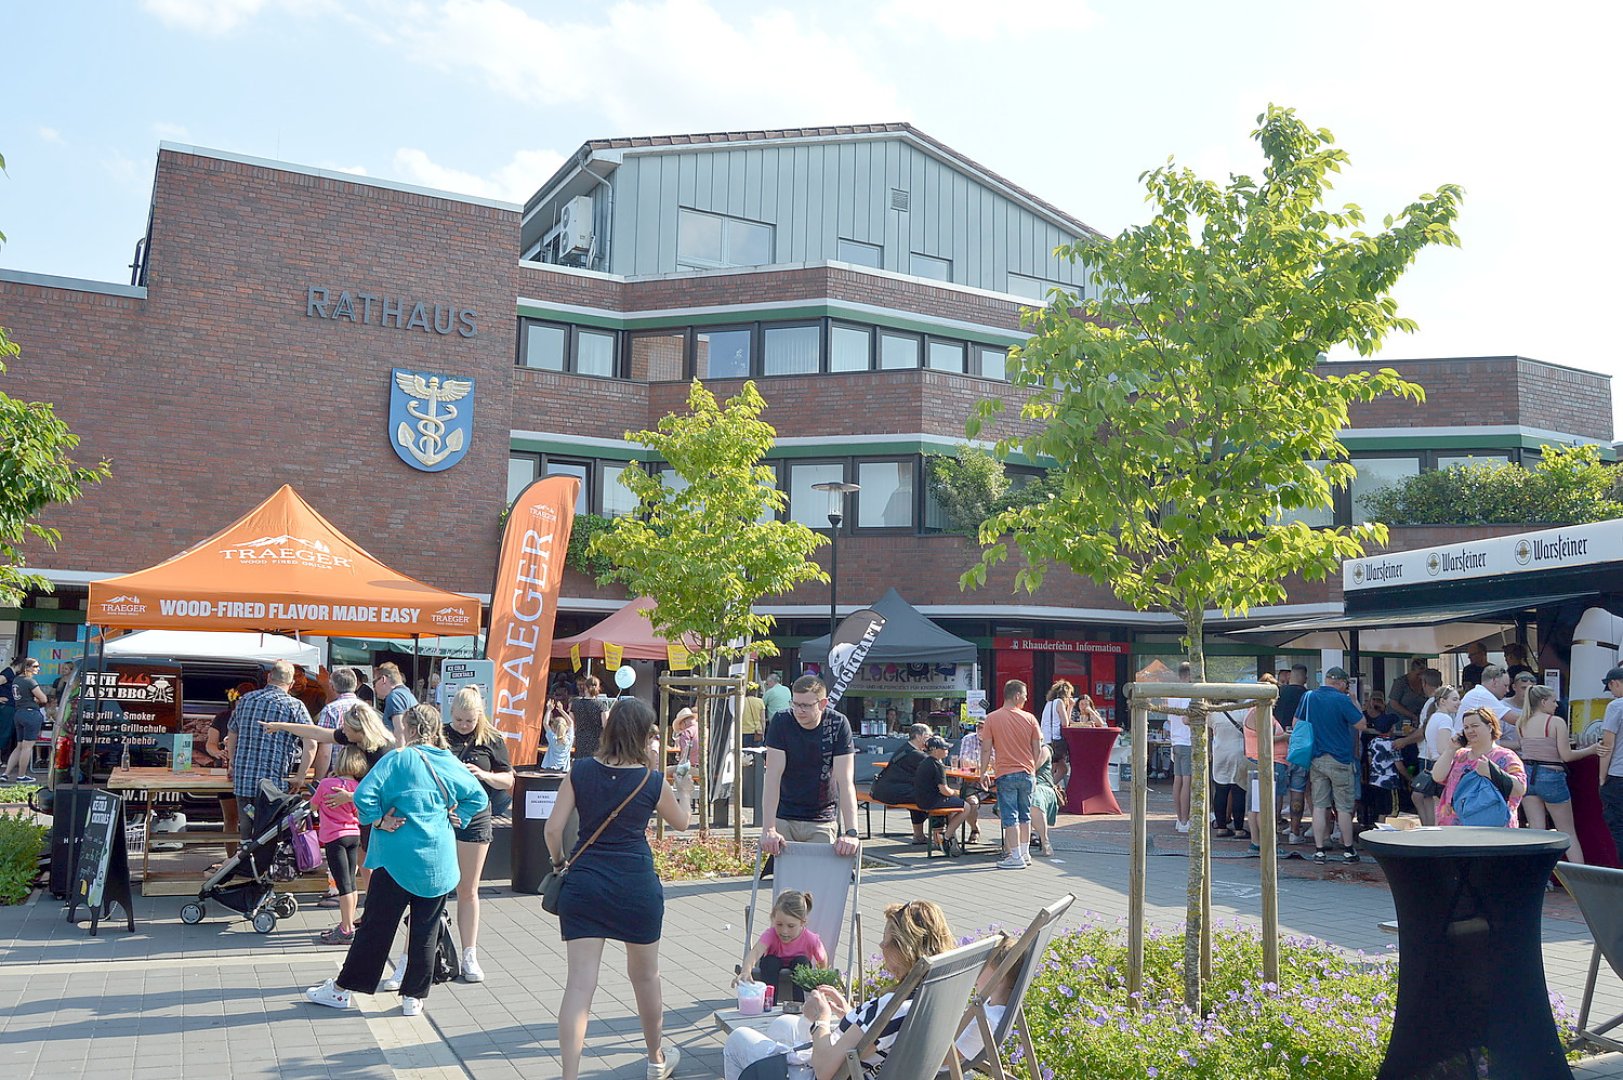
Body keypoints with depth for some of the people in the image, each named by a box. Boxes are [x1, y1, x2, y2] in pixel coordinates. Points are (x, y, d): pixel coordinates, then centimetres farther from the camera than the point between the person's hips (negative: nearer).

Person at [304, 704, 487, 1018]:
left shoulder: (397, 759, -9)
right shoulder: (451, 764, 5)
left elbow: (364, 794, -18)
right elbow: (479, 798, 11)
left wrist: (379, 821, -5)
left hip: (397, 859, -4)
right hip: (438, 863, 4)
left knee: (376, 925, 6)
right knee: (426, 930, 9)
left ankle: (344, 989, 17)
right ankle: (414, 997, 15)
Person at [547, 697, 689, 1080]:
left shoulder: (580, 771, -3)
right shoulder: (652, 780, -5)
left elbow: (553, 828, -5)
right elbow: (681, 822, 12)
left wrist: (559, 863, 12)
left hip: (584, 883, 1)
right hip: (637, 885, -1)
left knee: (579, 982, 0)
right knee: (645, 974, 19)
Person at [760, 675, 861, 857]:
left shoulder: (838, 725, -12)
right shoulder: (781, 722, -11)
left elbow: (845, 781, -16)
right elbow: (773, 777, -17)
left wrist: (851, 833, -27)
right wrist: (769, 829, -25)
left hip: (823, 821, 0)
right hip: (784, 819, 0)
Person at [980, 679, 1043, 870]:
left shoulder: (992, 718, -6)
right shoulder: (1029, 718, 0)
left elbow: (987, 749, -6)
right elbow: (1037, 749, 3)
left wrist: (983, 771, 4)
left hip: (1005, 774, -3)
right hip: (1027, 773, 3)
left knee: (1010, 817, 0)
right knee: (1025, 815, 15)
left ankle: (1015, 857, -1)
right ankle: (1025, 854, 21)